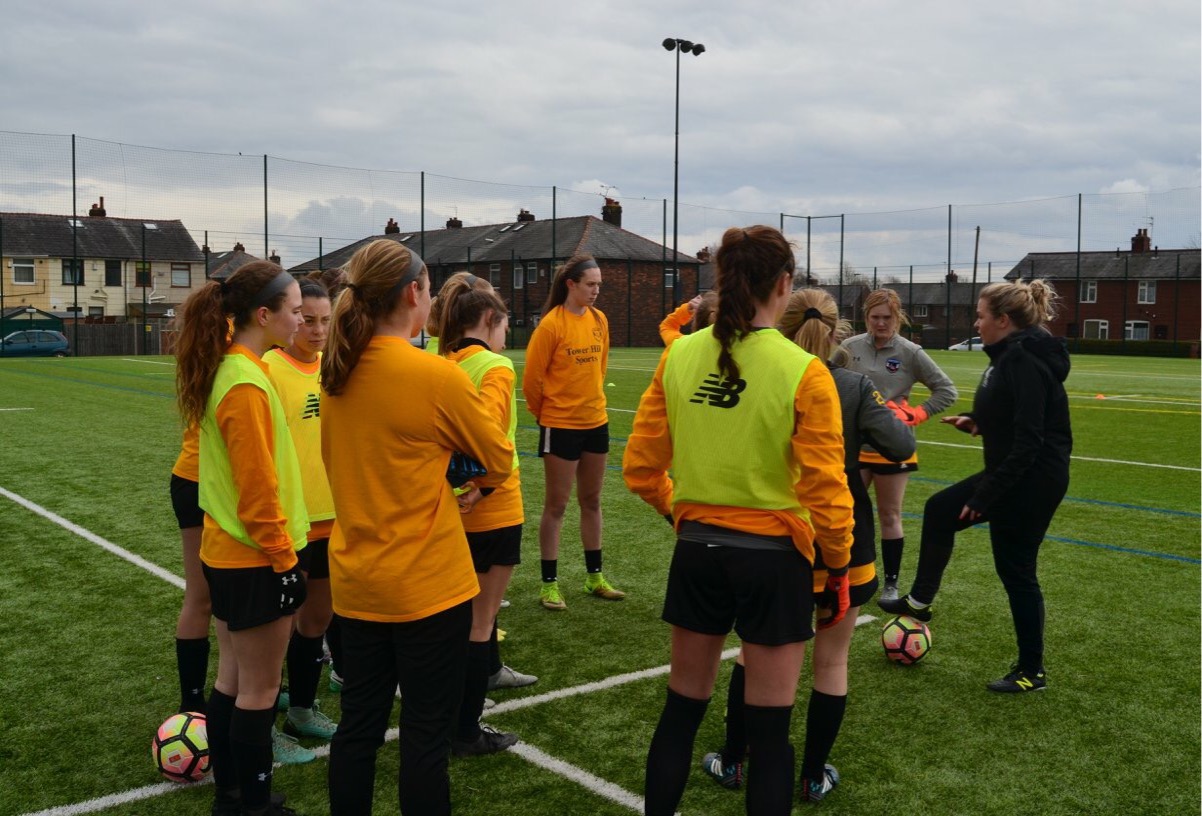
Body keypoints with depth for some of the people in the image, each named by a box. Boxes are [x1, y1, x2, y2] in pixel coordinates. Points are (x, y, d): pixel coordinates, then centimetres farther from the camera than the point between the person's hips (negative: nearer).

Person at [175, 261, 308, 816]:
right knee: (259, 691, 4)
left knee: (232, 678, 18)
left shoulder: (224, 370, 6)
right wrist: (282, 556, -13)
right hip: (256, 560, -9)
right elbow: (258, 489, -22)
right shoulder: (247, 385, -22)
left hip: (225, 550, 9)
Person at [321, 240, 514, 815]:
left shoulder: (336, 374, 2)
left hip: (356, 581, 7)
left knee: (358, 725, 17)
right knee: (426, 736, 6)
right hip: (429, 585, -6)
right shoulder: (437, 376, -18)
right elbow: (500, 462, -5)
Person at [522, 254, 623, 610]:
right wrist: (545, 412, 3)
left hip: (596, 422, 6)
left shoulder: (599, 320, 2)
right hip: (560, 426, -6)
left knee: (591, 500, 15)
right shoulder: (551, 324, -16)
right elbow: (531, 379, -10)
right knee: (556, 505, 3)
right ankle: (549, 584, 13)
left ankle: (595, 577, 26)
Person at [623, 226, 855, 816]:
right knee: (769, 729, 10)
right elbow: (825, 489, -12)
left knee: (681, 711, 18)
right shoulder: (804, 372, -14)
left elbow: (640, 467, 2)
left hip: (697, 551, 4)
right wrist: (838, 568, 3)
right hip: (774, 557, -4)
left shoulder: (679, 357, -3)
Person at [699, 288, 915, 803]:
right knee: (832, 661, 13)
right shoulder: (855, 387, -10)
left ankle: (732, 762, 29)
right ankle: (814, 777, 23)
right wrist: (889, 415, 4)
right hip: (843, 545, -1)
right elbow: (900, 448, -15)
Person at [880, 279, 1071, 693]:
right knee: (939, 510, 18)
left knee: (1016, 570, 2)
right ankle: (919, 602, 33)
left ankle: (1032, 672, 18)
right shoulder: (1011, 355, 8)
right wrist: (977, 423, 6)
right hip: (1013, 473, 11)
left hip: (1032, 480, -11)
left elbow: (1028, 441, -27)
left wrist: (985, 496, -25)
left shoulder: (1024, 361, -23)